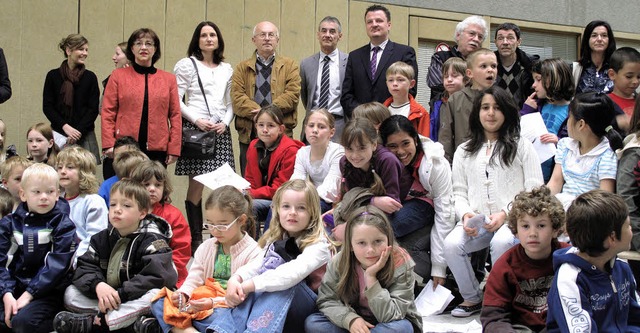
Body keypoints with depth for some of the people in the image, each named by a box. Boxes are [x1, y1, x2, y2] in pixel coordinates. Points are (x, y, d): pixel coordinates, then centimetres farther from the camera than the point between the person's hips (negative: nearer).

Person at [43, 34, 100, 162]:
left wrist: (78, 131, -9)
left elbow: (94, 109, 2)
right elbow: (47, 107, 3)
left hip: (84, 136, 0)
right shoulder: (53, 76, 5)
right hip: (59, 134, 0)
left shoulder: (90, 77, 6)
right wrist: (65, 126, -10)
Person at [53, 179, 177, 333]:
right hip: (108, 299, 5)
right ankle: (130, 319, -23)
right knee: (70, 293, -10)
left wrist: (120, 294, -32)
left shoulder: (152, 241, -12)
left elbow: (156, 276, -26)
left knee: (154, 295, -36)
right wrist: (98, 285, -26)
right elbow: (84, 267, -4)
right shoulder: (103, 238, 5)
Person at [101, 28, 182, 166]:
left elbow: (175, 116, 9)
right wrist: (109, 144, -5)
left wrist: (174, 149, 1)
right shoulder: (118, 76, 9)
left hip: (157, 150, 1)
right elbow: (108, 112, 5)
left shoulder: (169, 79, 12)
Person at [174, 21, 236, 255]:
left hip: (220, 130, 4)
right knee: (196, 184, -6)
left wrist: (225, 122, 1)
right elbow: (176, 101, -1)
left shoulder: (226, 69, 18)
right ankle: (196, 239, 1)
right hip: (195, 129, -4)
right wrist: (197, 120, -11)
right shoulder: (187, 65, 5)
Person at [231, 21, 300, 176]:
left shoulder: (290, 65, 11)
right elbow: (237, 97, -1)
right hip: (249, 134, 1)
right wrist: (256, 112, -16)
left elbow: (293, 94, -3)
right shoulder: (242, 67, 14)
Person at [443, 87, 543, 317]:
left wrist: (505, 214, -12)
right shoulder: (464, 151, 19)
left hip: (512, 220, -3)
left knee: (501, 242, -37)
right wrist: (465, 214, -8)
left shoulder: (521, 146, 9)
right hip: (476, 221, 3)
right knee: (451, 244, -27)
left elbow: (534, 191, 1)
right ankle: (472, 298, -6)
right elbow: (459, 192, 15)